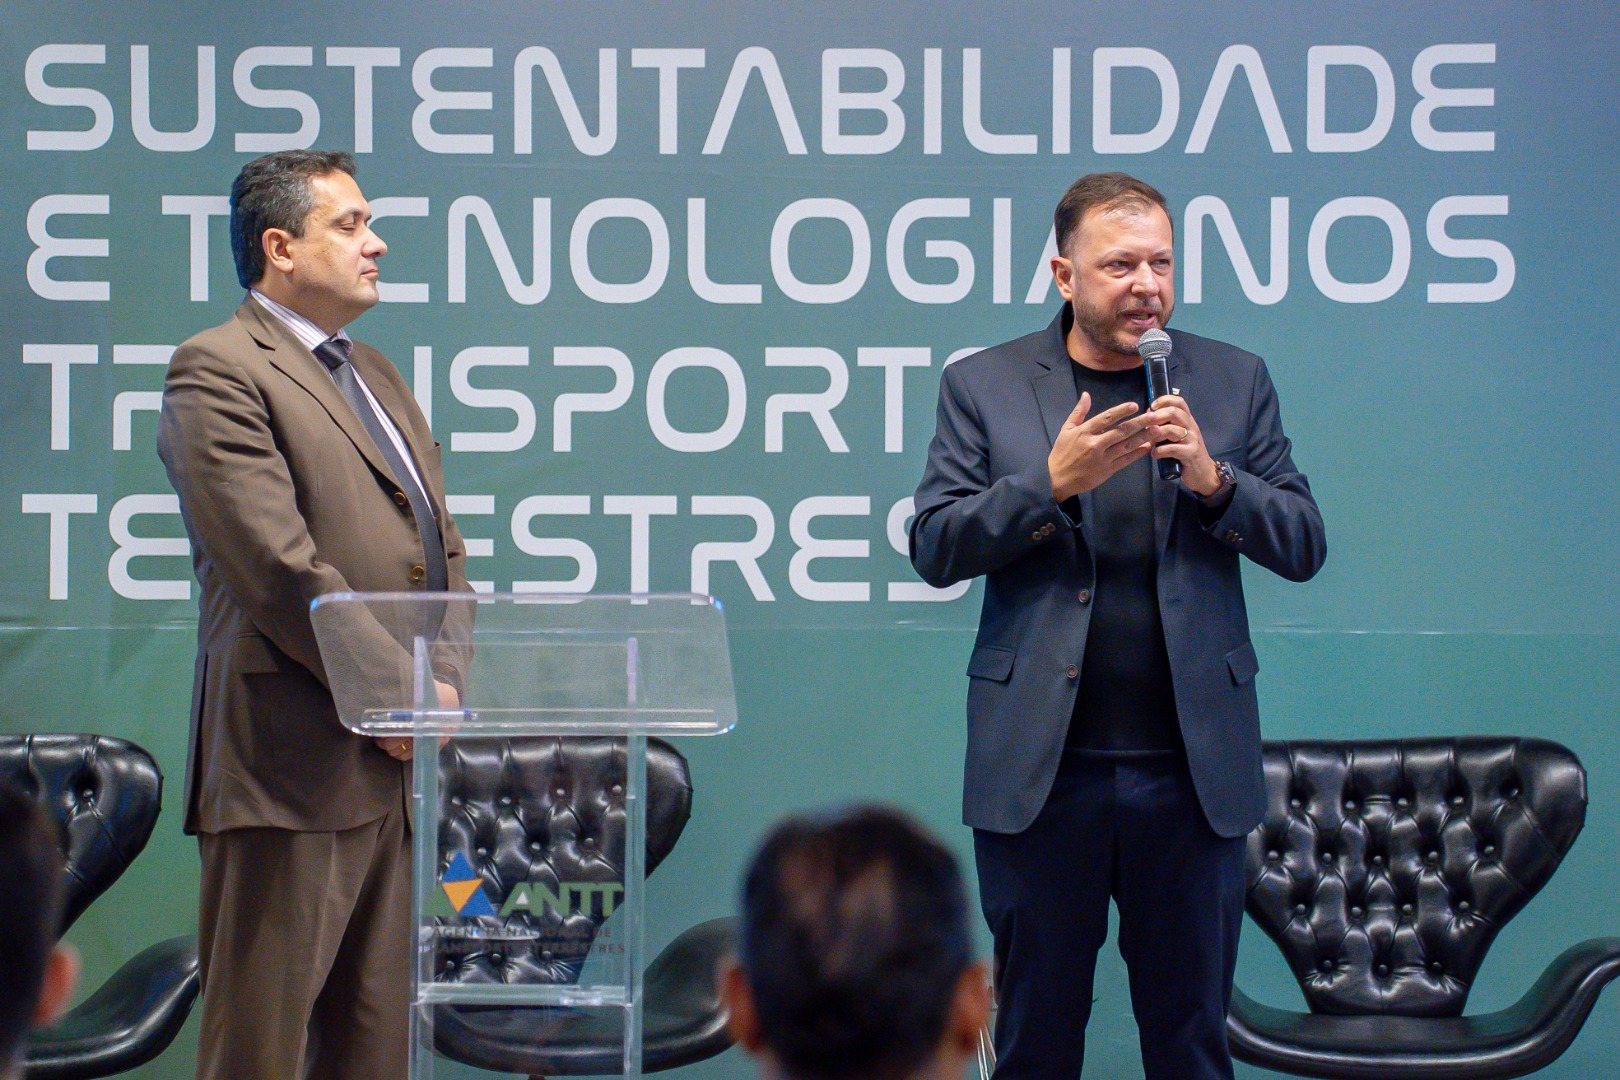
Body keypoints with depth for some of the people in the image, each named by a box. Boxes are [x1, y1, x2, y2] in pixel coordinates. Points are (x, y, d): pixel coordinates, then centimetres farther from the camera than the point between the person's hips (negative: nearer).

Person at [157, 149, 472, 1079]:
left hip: (397, 759, 9)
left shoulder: (379, 377, 21)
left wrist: (447, 678, 1)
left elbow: (442, 549, 19)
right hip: (295, 760, -8)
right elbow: (279, 568, -16)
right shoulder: (217, 371, -7)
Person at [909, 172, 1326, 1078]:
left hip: (1193, 768, 1)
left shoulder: (1235, 382, 7)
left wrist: (1213, 479, -14)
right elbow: (935, 551, -2)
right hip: (1042, 766, -1)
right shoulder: (985, 385, 4)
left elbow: (1304, 547, 4)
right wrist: (1052, 481, -16)